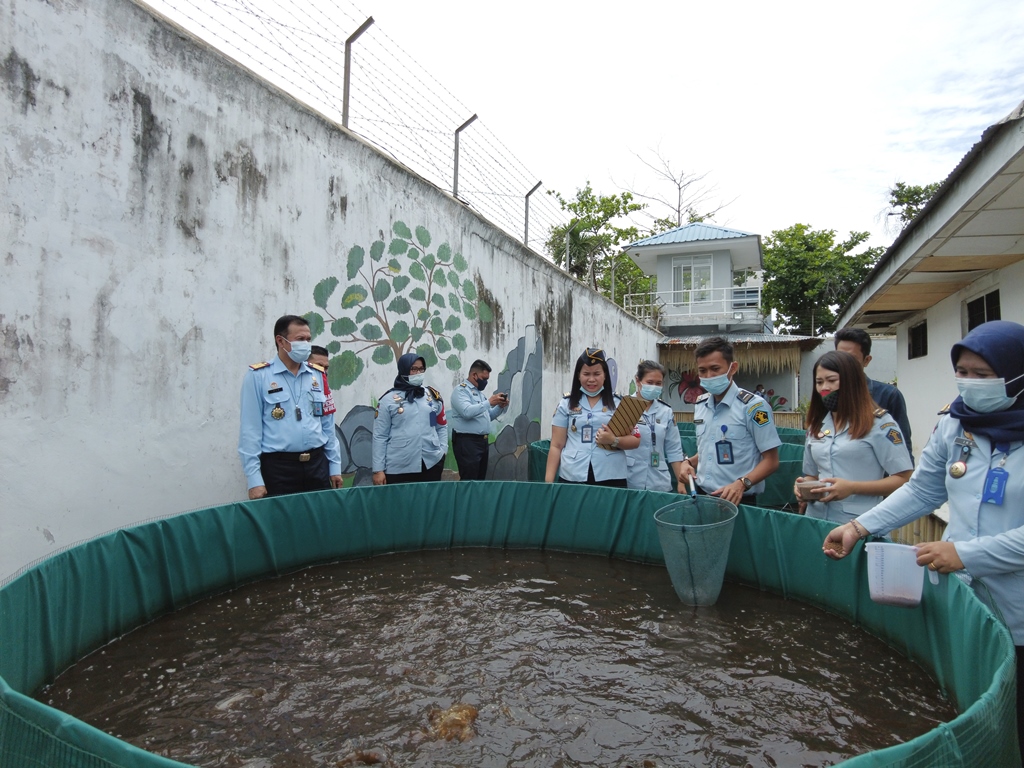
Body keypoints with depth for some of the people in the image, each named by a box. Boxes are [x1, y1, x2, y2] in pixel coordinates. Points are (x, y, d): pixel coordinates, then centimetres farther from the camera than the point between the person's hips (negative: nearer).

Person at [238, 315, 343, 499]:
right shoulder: (258, 376, -4)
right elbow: (250, 429, -6)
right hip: (278, 467, -4)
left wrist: (335, 466, 10)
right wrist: (254, 479, -10)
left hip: (317, 463, 4)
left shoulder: (317, 375, 9)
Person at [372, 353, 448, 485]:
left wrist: (443, 450, 2)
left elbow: (442, 427, 16)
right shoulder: (389, 399, -1)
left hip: (432, 464, 3)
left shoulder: (433, 396, 9)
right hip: (399, 468, -3)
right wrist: (378, 469, -4)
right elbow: (380, 436, -1)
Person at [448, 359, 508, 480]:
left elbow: (488, 416, 23)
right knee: (469, 481, -8)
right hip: (467, 441, -9)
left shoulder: (479, 392, 18)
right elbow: (467, 412, -27)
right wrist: (489, 402, -24)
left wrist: (500, 407, 5)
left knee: (480, 479, 12)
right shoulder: (461, 390, -9)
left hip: (482, 440, 9)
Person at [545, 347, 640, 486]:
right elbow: (556, 446, 4)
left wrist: (614, 441, -15)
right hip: (572, 478, 0)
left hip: (610, 478, 0)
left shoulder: (618, 403, 5)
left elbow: (635, 440, 4)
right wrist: (548, 482, -2)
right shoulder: (566, 404, 5)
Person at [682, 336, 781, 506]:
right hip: (702, 496, 6)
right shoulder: (700, 405, 5)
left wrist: (742, 483, -26)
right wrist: (689, 462, -1)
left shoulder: (753, 405, -13)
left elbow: (771, 460, -12)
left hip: (738, 501, -5)